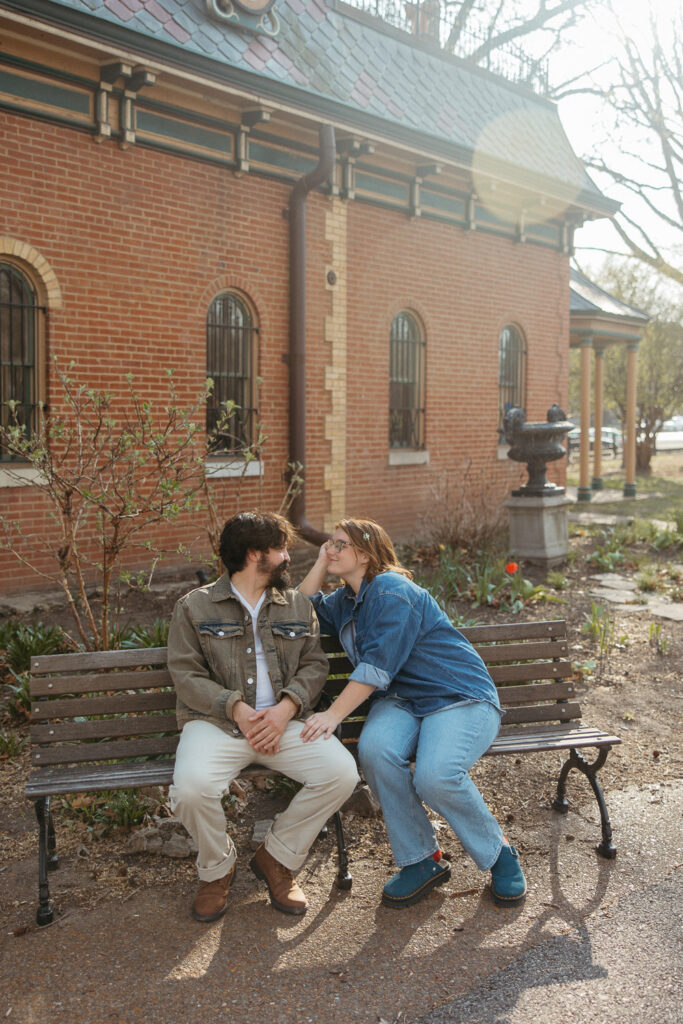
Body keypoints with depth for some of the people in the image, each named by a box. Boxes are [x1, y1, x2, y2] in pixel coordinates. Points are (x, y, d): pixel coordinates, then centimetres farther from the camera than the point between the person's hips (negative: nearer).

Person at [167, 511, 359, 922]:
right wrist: (237, 708, -17)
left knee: (342, 772, -21)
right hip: (215, 722, -3)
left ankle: (277, 858, 4)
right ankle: (217, 868, 3)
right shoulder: (195, 606, 5)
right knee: (191, 788, -32)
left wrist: (286, 707, -12)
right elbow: (186, 674, -3)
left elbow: (314, 664, 8)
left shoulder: (298, 605, 16)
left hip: (283, 721, 3)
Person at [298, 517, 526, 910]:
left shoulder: (392, 591, -11)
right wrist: (320, 564, 17)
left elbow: (378, 665, -20)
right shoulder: (345, 602, 19)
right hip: (401, 702, 7)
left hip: (460, 697, -7)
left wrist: (334, 714, -23)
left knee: (436, 777, -33)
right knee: (375, 750, -29)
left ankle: (499, 852, -3)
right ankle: (422, 860, -12)